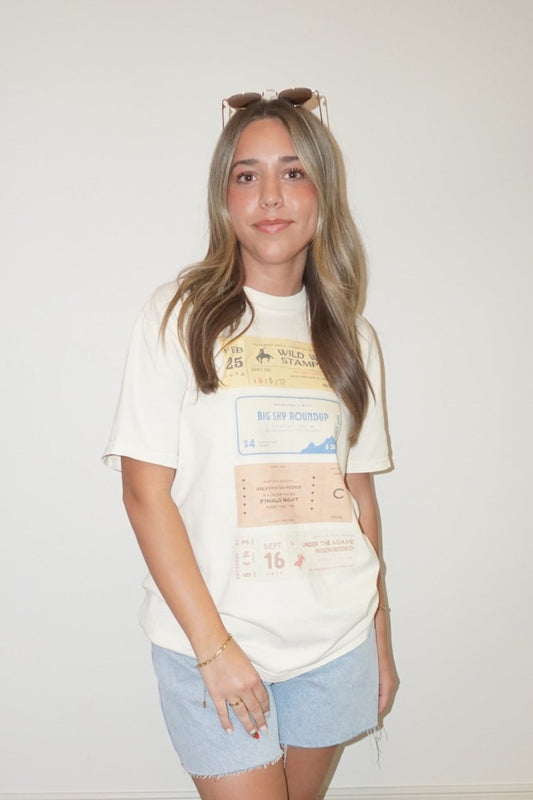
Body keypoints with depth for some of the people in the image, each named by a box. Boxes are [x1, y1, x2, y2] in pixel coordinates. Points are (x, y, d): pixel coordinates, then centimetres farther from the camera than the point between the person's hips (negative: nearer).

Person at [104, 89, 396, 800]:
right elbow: (146, 492, -10)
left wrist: (380, 640, 11)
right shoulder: (180, 316, -6)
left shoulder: (351, 338, 6)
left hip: (335, 641, 4)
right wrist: (213, 646, -13)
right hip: (210, 641, -3)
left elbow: (359, 494, 10)